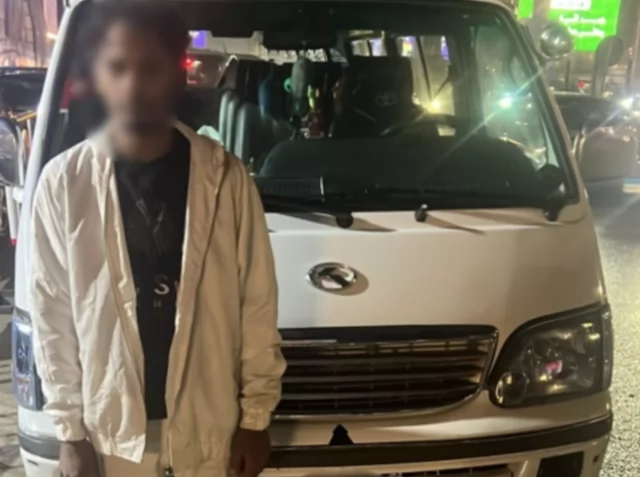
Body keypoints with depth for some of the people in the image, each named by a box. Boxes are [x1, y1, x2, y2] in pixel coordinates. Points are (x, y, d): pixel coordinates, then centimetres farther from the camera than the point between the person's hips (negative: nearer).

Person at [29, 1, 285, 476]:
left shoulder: (226, 176, -9)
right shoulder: (64, 182, -8)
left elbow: (258, 303, -4)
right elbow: (52, 316, -2)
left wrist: (256, 415, -2)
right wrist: (69, 428, -2)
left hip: (209, 428, 0)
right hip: (109, 431, 0)